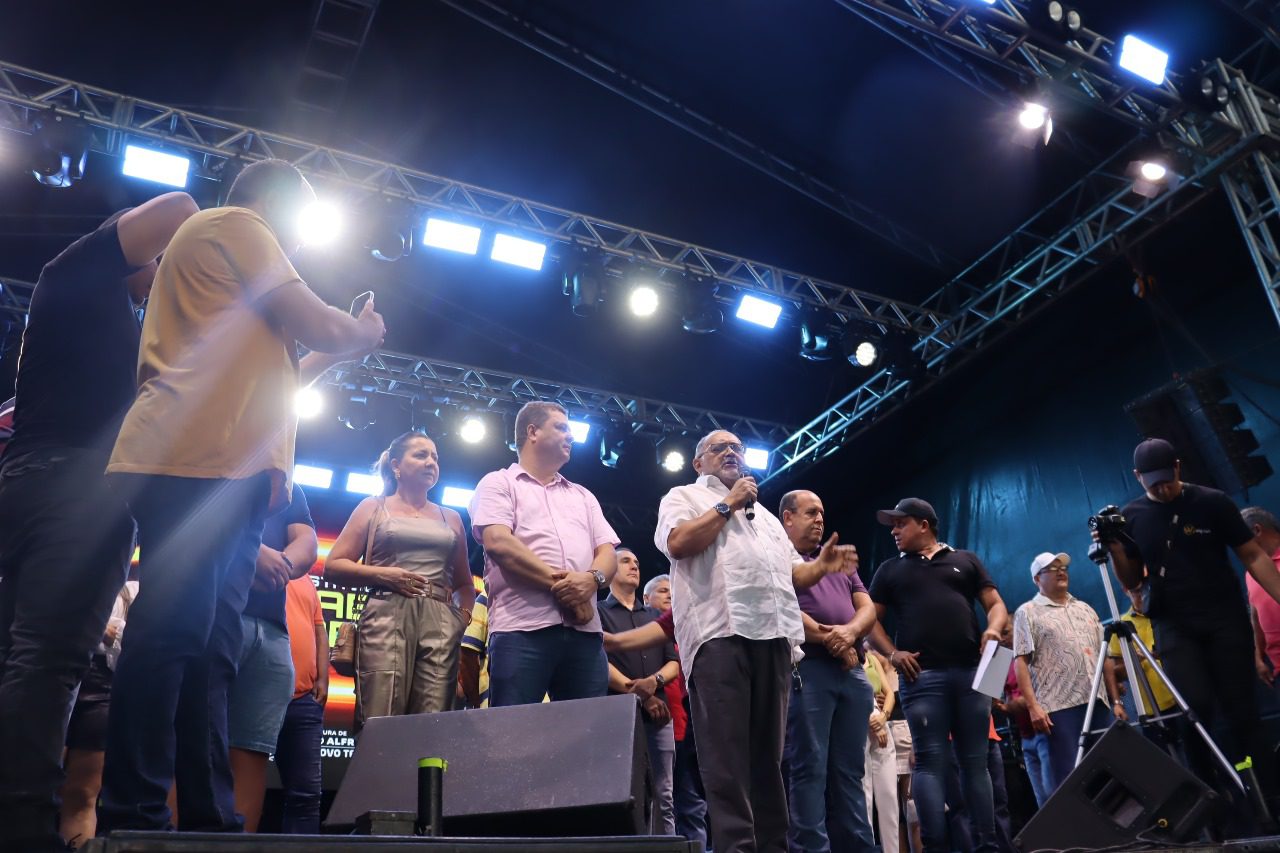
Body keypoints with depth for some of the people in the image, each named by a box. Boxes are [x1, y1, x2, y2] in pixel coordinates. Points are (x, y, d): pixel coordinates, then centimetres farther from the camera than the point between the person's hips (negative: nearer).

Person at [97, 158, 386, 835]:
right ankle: (132, 815, -14)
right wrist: (359, 334, 17)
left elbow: (267, 375, 33)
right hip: (199, 463, -10)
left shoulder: (213, 244, 35)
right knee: (174, 633, -14)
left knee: (209, 646, 3)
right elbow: (318, 326, -3)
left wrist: (334, 350, 33)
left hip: (227, 472, 10)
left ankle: (209, 817, 4)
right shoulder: (234, 224, 6)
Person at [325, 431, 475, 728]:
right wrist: (383, 574, -7)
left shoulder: (451, 518, 24)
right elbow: (333, 566, 9)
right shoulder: (374, 508, 16)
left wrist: (464, 616, 7)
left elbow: (464, 583, 27)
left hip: (440, 624, 3)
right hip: (388, 617, -3)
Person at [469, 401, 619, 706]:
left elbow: (608, 551, 17)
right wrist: (558, 581, -11)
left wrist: (592, 578, -8)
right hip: (522, 628, -5)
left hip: (584, 630, 5)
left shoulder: (583, 496, 29)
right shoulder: (499, 484, 11)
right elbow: (498, 542, -7)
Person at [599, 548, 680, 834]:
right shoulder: (598, 612, 8)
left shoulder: (655, 616, 23)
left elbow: (674, 662, 15)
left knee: (663, 796, 1)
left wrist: (655, 681, -8)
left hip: (658, 713, 4)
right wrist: (638, 694, -10)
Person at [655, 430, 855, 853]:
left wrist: (820, 566, 5)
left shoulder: (763, 513, 31)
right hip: (719, 630, -6)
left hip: (773, 633, 6)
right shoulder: (684, 497, 13)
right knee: (727, 751, -10)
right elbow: (677, 543, -8)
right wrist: (728, 505, -1)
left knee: (767, 750, 7)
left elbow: (789, 571, 27)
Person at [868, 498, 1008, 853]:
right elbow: (871, 619, 12)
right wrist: (892, 653, -6)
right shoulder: (890, 570, 17)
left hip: (971, 671, 1)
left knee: (975, 761, 4)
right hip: (922, 675, -1)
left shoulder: (965, 560, 17)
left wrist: (993, 629, -10)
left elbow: (995, 603, 13)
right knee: (930, 761, -6)